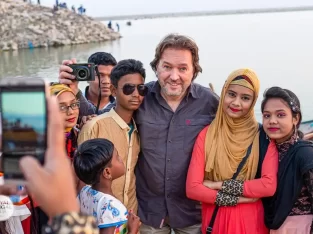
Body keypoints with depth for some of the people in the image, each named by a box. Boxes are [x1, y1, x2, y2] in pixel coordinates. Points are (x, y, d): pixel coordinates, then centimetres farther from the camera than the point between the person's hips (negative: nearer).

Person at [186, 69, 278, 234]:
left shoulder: (263, 137, -5)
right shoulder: (206, 135, -4)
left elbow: (269, 185, -16)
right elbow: (192, 188, -10)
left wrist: (221, 185, -14)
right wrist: (238, 198, -13)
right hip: (214, 220, 1)